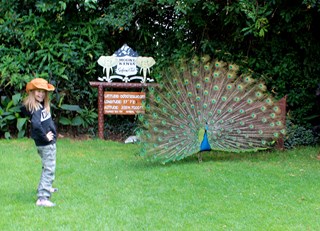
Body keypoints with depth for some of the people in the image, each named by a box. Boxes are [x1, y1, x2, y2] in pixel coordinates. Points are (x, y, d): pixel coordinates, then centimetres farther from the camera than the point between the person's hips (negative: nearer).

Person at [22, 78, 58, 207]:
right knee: (49, 169, -10)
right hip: (46, 143, -10)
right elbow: (36, 125, -36)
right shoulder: (36, 108, -22)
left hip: (48, 142, 10)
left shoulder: (42, 105, 6)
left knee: (47, 167, 28)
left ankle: (46, 187, 47)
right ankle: (42, 198, -12)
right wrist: (45, 136, -25)